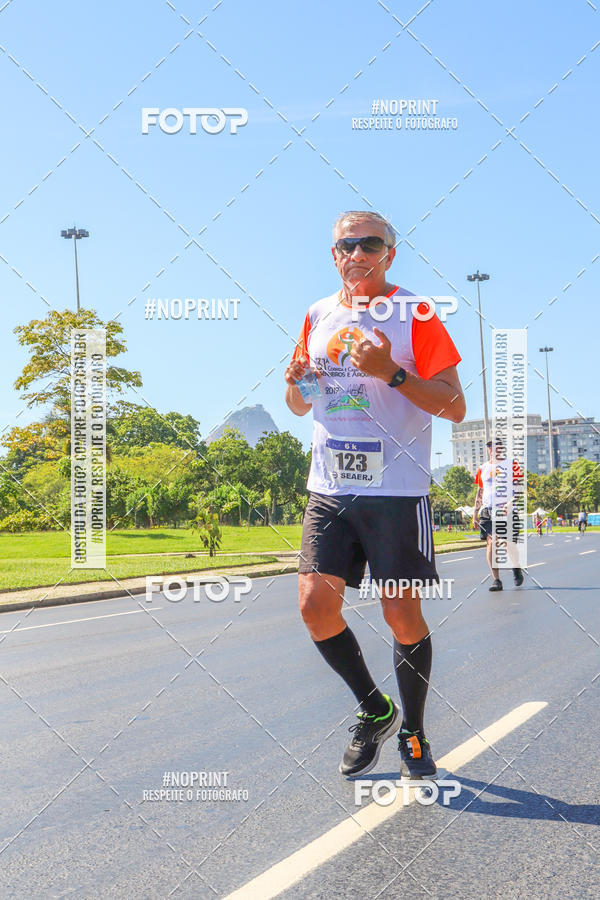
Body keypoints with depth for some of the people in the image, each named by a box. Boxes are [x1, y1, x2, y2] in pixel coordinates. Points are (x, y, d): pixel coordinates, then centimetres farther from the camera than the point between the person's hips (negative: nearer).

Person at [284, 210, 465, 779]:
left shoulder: (414, 315, -2)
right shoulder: (318, 315, 13)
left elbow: (454, 407, -7)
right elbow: (300, 406, 23)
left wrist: (390, 372, -20)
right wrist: (294, 383, 0)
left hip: (396, 490, -4)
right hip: (329, 490, 4)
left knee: (402, 615, -1)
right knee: (315, 603, -5)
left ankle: (412, 734, 22)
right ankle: (374, 711, 19)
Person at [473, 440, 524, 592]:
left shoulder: (511, 465, 4)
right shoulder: (483, 468, 15)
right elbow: (480, 493, 20)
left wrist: (511, 503, -15)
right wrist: (475, 514, 16)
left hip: (507, 511, -3)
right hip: (488, 511, 3)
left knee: (508, 543, -4)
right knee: (491, 542, -10)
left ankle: (517, 568, 27)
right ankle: (496, 580, -7)